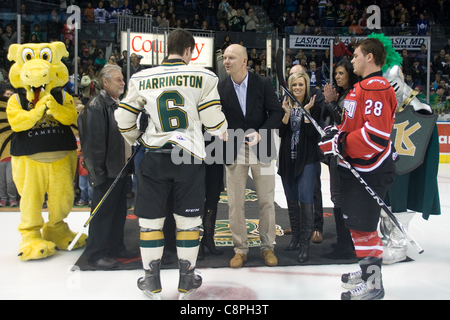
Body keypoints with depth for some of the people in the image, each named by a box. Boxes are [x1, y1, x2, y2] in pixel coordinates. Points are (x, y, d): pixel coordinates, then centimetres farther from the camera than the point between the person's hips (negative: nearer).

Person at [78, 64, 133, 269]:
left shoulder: (120, 105, 13)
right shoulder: (97, 106, -14)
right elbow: (93, 142, -19)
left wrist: (129, 162, 17)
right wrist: (97, 172, -20)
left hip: (121, 167, 9)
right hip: (107, 170, -9)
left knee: (119, 210, 16)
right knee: (102, 212, 1)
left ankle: (116, 247, 29)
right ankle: (96, 253, 13)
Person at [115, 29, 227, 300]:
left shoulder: (142, 78, 5)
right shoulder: (203, 77, -2)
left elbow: (124, 117, 9)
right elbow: (213, 119, -5)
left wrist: (136, 140, 28)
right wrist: (225, 132, 17)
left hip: (154, 155, 1)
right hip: (189, 155, -1)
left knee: (151, 218, 12)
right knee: (189, 218, 12)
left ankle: (152, 282, 22)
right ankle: (187, 281, 23)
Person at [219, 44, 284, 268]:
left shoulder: (263, 83, -3)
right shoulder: (221, 87, 0)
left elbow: (276, 112, -3)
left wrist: (260, 133, -16)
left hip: (260, 148, 0)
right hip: (233, 151, 1)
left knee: (266, 201, 7)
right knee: (235, 203, 4)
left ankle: (267, 247, 23)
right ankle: (240, 249, 19)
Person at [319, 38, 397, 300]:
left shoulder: (377, 87, -17)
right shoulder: (362, 86, 17)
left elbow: (377, 133, -26)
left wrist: (342, 145, -20)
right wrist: (337, 133, 7)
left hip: (370, 170, -11)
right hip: (355, 167, 11)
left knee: (362, 226, -4)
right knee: (355, 223, 19)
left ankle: (373, 283, 11)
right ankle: (367, 271, 36)